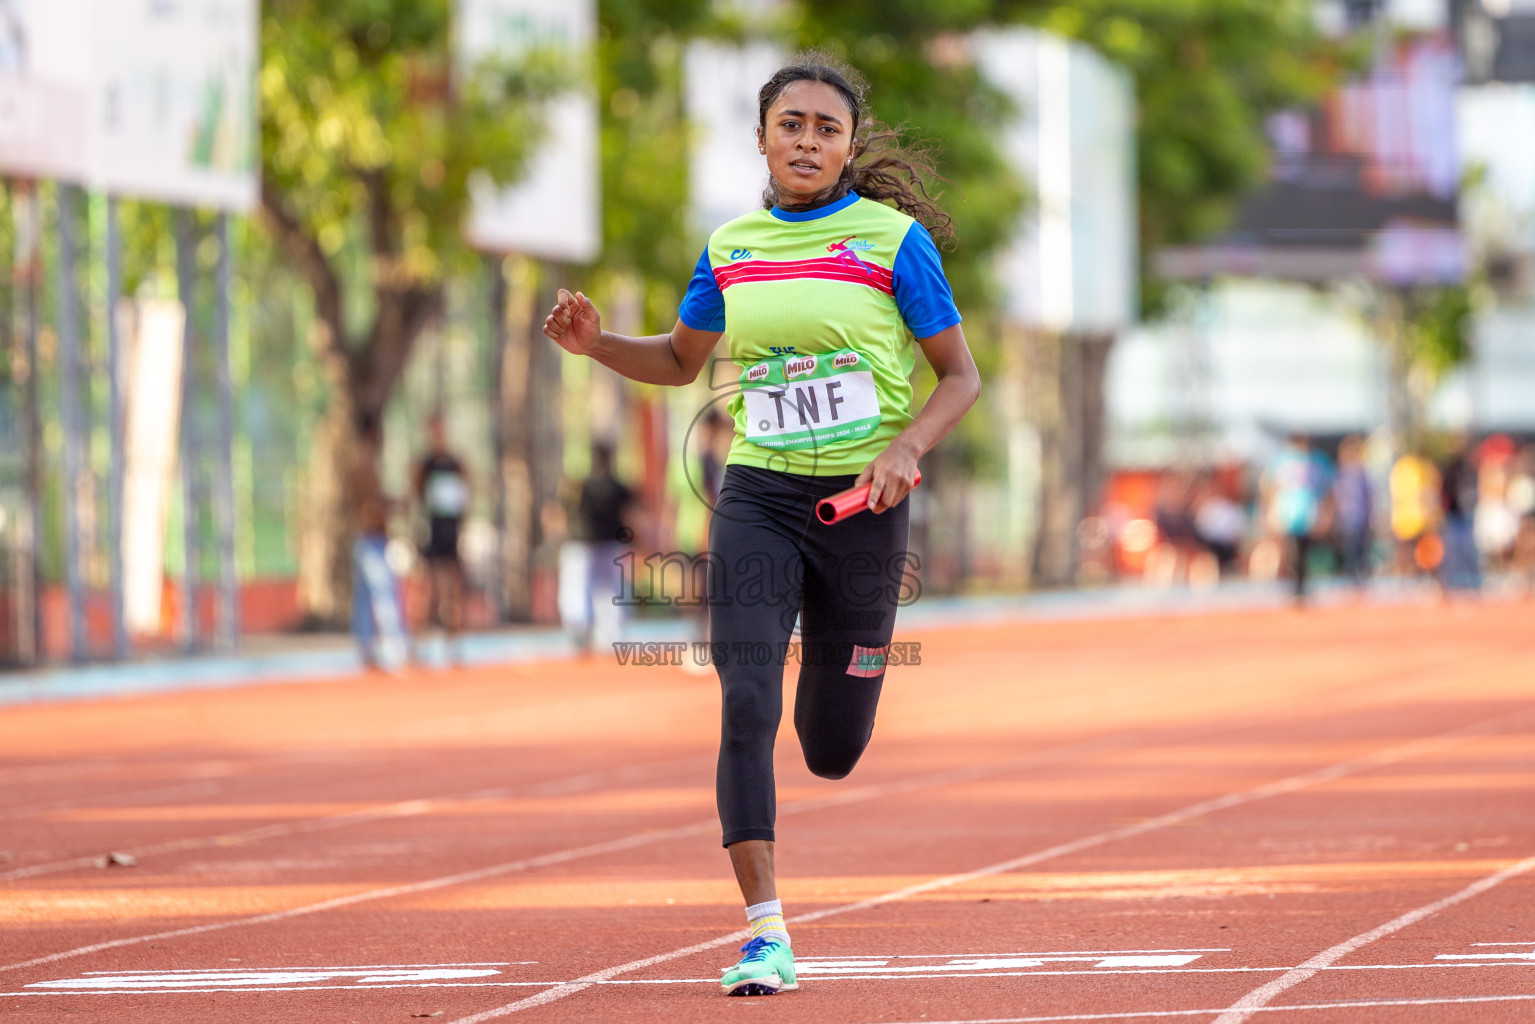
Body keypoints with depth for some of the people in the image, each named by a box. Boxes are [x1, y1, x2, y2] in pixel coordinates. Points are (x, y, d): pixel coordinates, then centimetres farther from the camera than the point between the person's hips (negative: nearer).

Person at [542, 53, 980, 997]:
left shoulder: (894, 238, -3)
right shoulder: (731, 248, 7)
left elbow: (962, 376, 0)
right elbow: (679, 361, 22)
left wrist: (906, 449, -18)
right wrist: (596, 343, 2)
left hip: (859, 505, -2)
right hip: (758, 500, 2)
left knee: (831, 752, 8)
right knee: (747, 707, -18)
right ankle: (767, 940, -15)